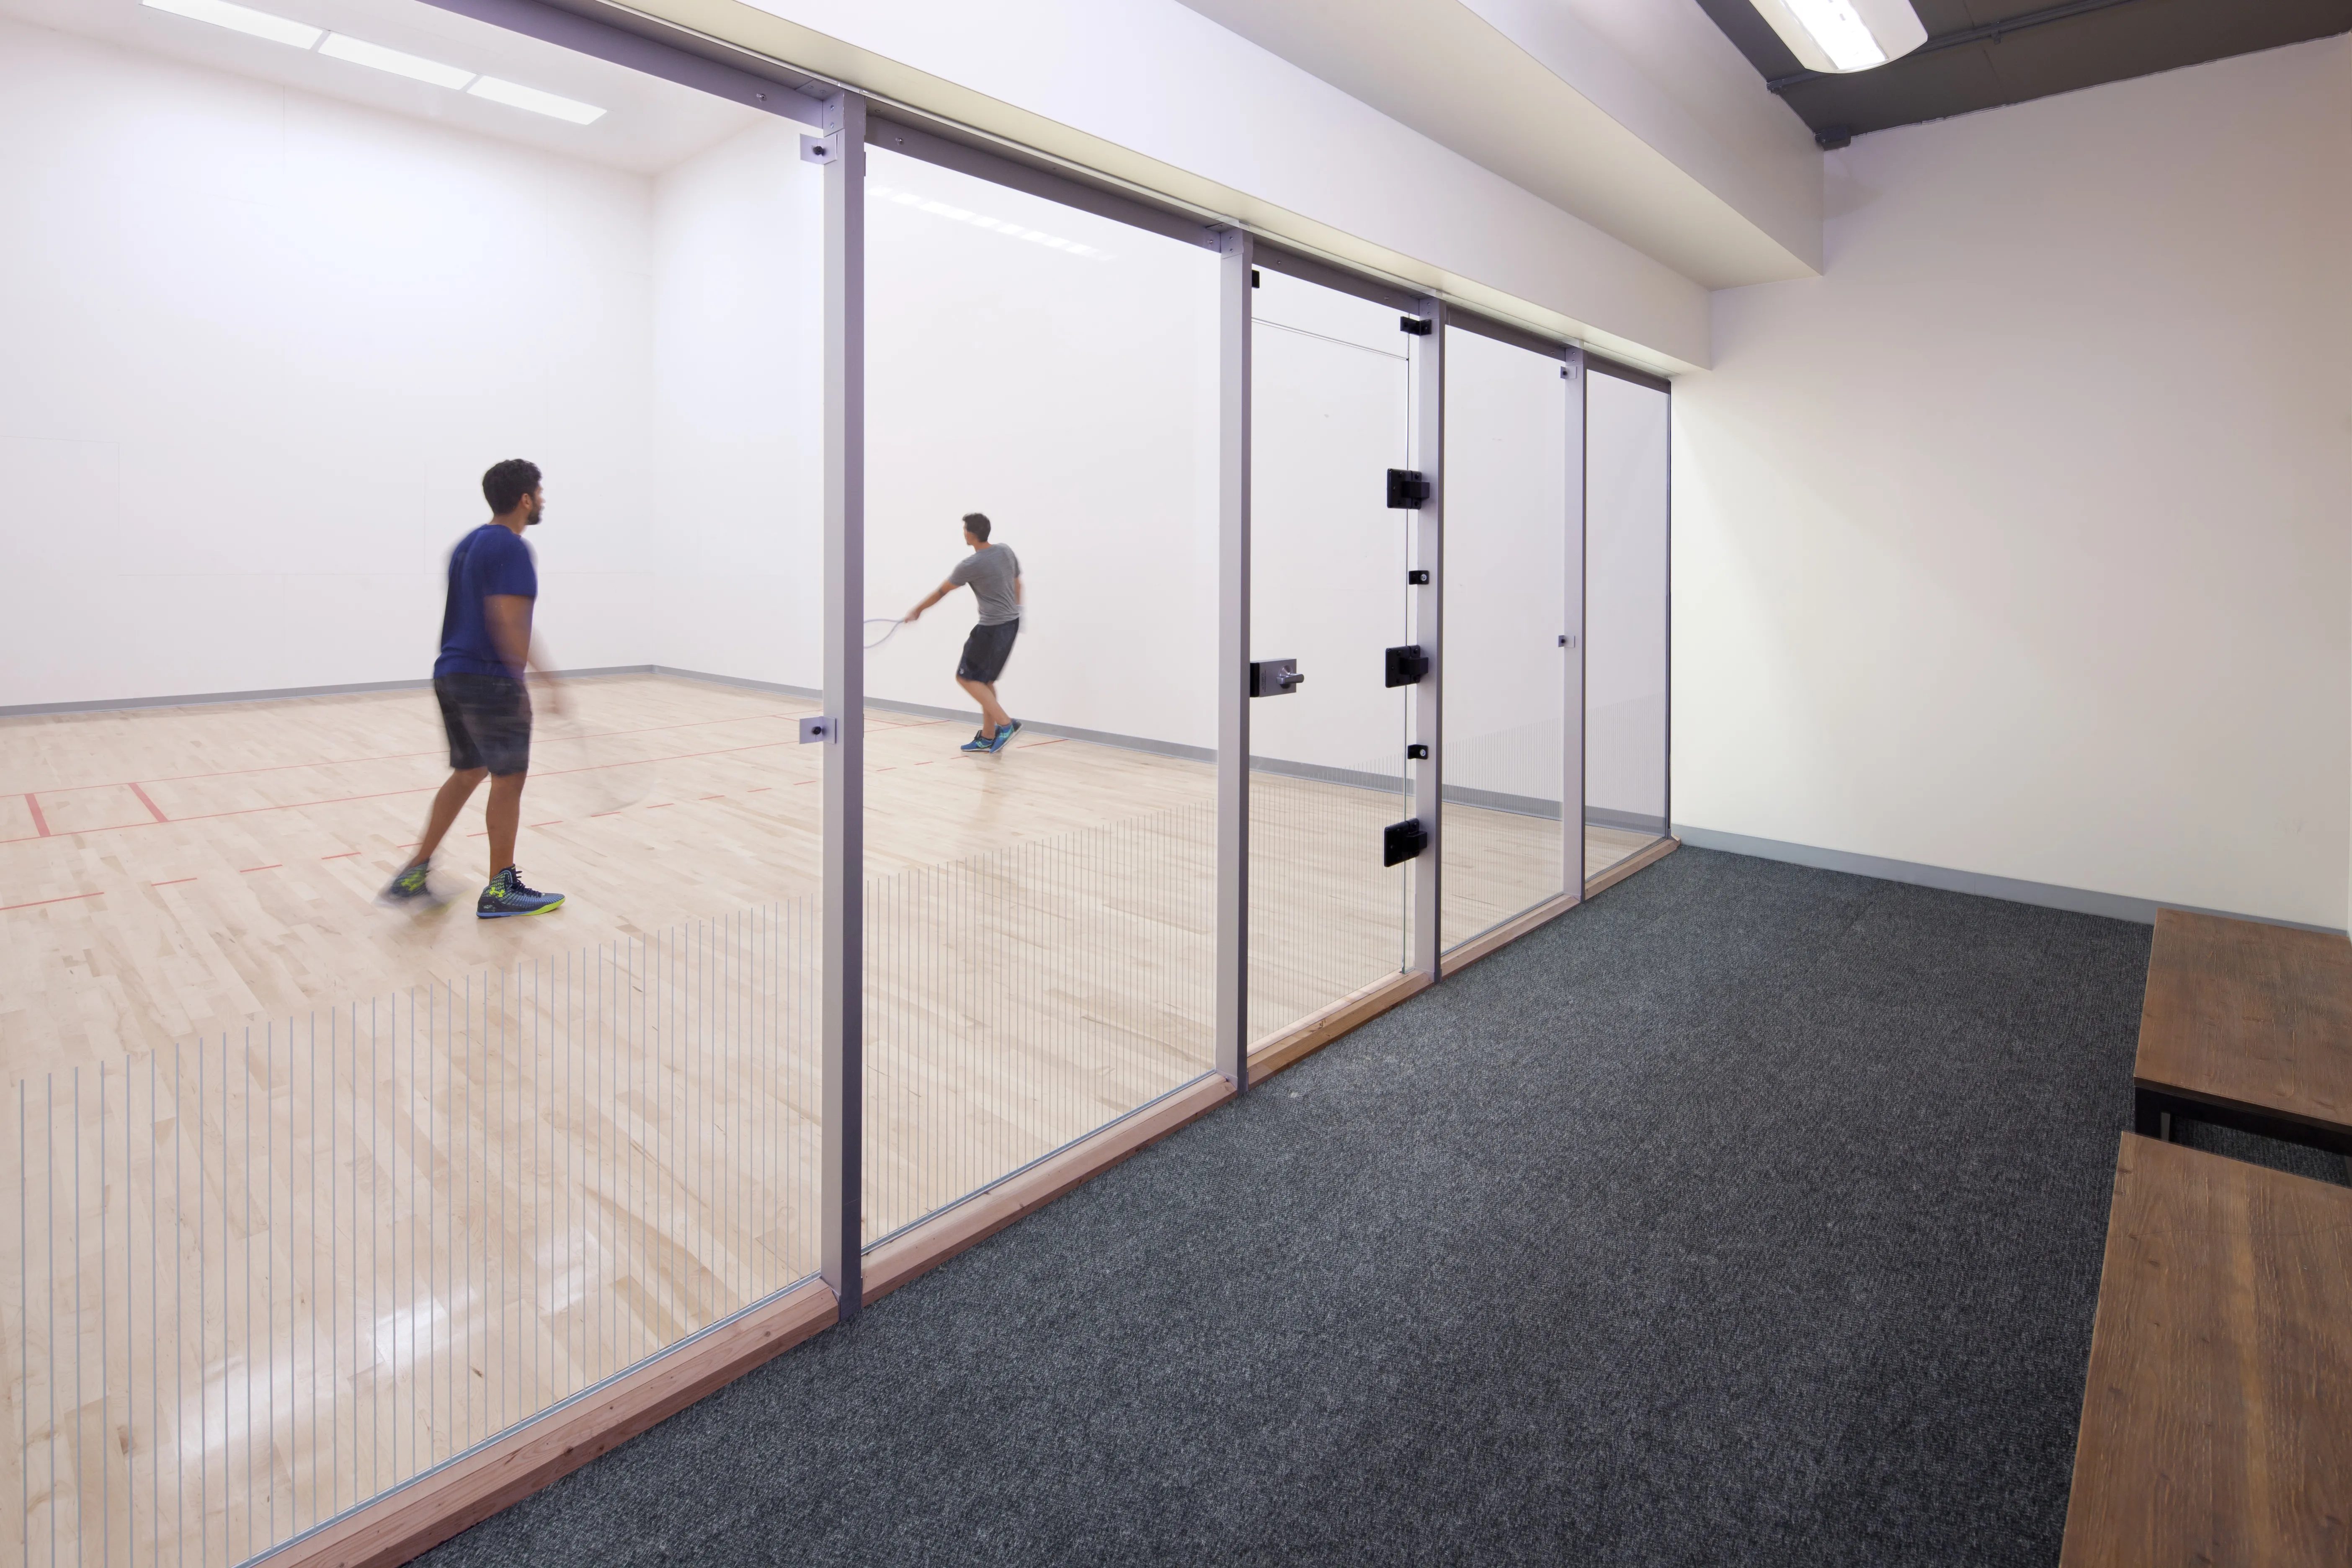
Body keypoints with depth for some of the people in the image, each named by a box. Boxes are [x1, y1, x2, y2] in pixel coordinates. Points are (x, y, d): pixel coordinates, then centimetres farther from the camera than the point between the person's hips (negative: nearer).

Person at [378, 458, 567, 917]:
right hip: (490, 679, -9)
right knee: (509, 777, -1)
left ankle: (413, 877, 18)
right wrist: (546, 678, -21)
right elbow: (508, 622, -21)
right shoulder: (511, 547, -13)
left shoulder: (467, 544, 17)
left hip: (451, 673, 10)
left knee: (467, 774, 17)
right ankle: (499, 890, 6)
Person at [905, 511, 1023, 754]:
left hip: (992, 628, -8)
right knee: (984, 680, 16)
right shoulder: (1006, 552, 4)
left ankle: (1005, 724, -8)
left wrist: (918, 611, 12)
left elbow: (941, 592, -2)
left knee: (966, 677, 2)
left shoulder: (970, 566, -16)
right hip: (1012, 622, 8)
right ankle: (988, 737, 17)